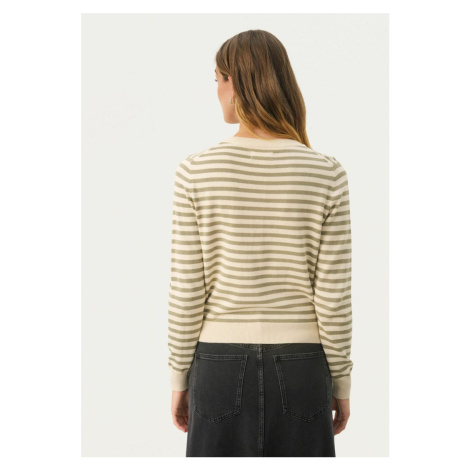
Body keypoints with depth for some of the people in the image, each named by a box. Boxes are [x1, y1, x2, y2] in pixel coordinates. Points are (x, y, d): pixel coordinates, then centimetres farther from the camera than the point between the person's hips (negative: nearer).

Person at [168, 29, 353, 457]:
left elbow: (186, 293, -6)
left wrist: (179, 377, 6)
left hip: (222, 364, 0)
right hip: (299, 368, 1)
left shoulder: (196, 172, -9)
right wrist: (342, 381, 6)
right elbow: (333, 296, -7)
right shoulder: (326, 174, -8)